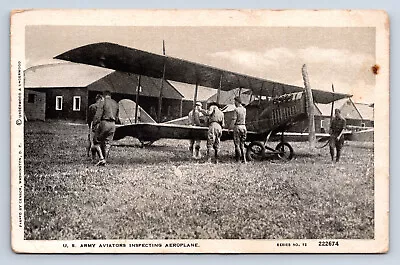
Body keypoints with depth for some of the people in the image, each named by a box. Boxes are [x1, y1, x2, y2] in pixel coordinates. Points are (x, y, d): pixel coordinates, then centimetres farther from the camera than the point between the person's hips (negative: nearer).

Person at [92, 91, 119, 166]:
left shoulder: (103, 102, -5)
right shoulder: (115, 103, 15)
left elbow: (98, 114, -11)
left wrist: (95, 123, -8)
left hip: (104, 123, -6)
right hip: (112, 124, 6)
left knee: (97, 140, 4)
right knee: (107, 143, 9)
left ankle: (101, 158, -10)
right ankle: (105, 159, 8)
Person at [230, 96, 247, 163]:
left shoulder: (236, 110, -11)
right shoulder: (244, 109, 9)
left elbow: (234, 120, -14)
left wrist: (230, 128, -8)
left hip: (237, 127, -6)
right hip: (243, 126, 6)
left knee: (237, 144, -1)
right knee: (242, 144, 12)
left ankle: (238, 159, -2)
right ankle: (244, 159, 9)